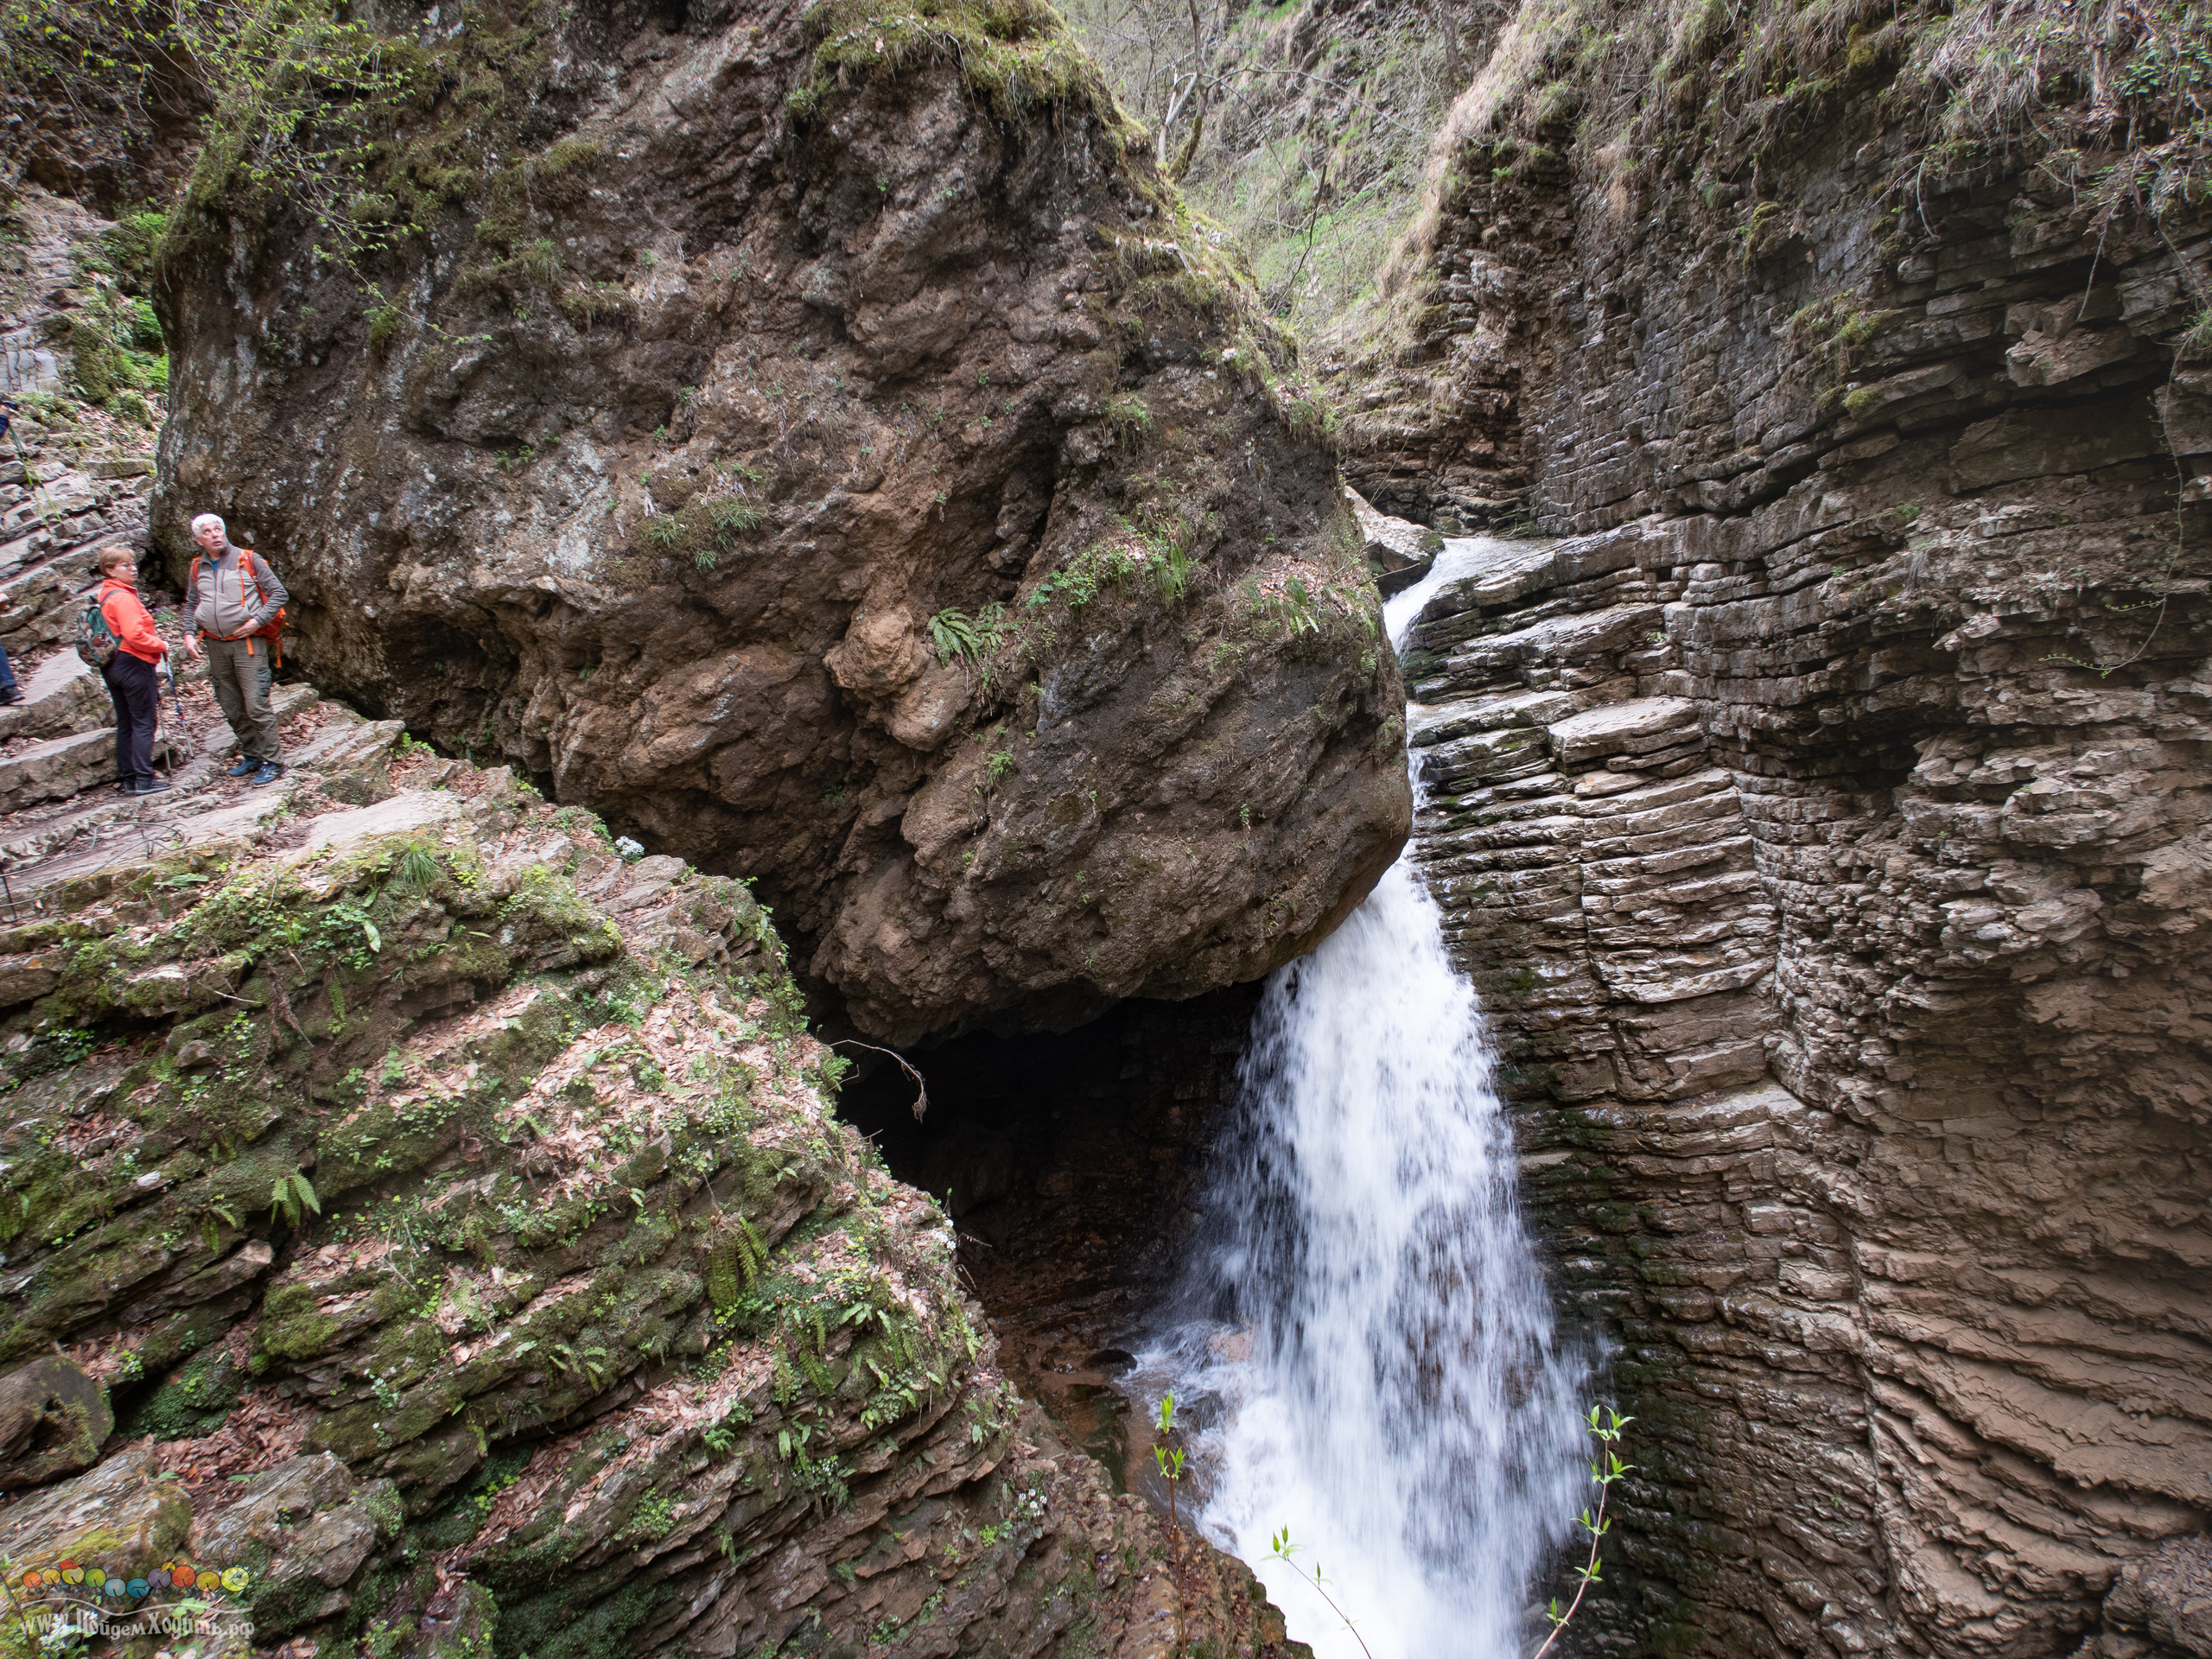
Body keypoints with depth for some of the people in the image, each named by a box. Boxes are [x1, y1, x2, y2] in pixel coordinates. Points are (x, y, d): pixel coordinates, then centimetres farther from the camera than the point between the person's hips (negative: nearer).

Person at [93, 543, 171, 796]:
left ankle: (127, 779, 16)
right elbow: (134, 634, -24)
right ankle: (143, 780, -5)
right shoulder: (123, 597, -16)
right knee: (144, 722, -5)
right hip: (134, 663, -9)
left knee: (125, 724, 13)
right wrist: (161, 644, -10)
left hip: (112, 666, 10)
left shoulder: (104, 595, 14)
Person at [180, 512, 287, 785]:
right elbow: (190, 605, 22)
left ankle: (272, 762, -4)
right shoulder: (198, 568, 12)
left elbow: (279, 594, -2)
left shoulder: (248, 560, -2)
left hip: (248, 643, -5)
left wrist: (257, 621, -12)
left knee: (256, 705, -10)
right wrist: (189, 634, 8)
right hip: (215, 647, 5)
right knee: (231, 708, 9)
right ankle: (251, 756, 21)